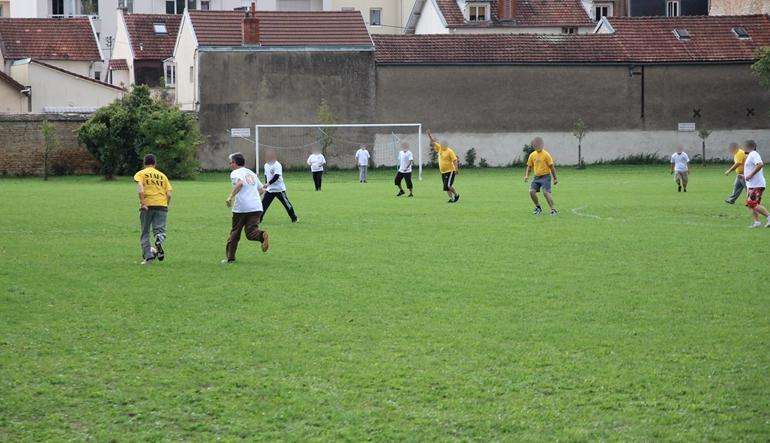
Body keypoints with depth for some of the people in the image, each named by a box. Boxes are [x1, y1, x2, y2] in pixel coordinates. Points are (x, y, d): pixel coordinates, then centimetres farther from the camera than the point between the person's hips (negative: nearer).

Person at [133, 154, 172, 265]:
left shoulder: (140, 174, 9)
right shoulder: (162, 175, 19)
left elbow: (140, 189, -11)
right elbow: (169, 194, 9)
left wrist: (142, 203, -14)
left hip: (147, 206, -2)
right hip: (162, 205, 2)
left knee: (145, 233, 9)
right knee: (160, 230, 0)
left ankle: (148, 256, -2)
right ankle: (159, 241, -33)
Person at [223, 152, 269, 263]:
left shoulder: (235, 173, 2)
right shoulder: (251, 173, 22)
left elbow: (239, 183, -21)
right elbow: (261, 189, 26)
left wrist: (230, 197, -22)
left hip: (241, 208, -5)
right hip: (257, 207, 5)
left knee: (234, 232, 9)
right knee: (250, 233, 1)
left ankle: (230, 257, 9)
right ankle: (262, 235, -31)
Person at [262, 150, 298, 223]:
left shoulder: (277, 165, -16)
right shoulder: (266, 165, 8)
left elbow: (276, 176, -26)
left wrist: (268, 183, -31)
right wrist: (266, 185, 11)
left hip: (279, 189, -6)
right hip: (269, 189, 6)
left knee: (286, 204, 0)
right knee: (263, 203, 0)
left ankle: (294, 218, 12)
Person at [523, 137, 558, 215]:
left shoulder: (546, 154, -10)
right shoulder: (532, 155, 5)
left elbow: (551, 167, -7)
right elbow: (529, 166, 16)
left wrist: (555, 178, -5)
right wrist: (526, 176, 2)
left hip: (545, 176, -5)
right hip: (537, 177, 6)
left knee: (546, 192, -17)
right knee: (532, 191, -5)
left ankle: (553, 210, -10)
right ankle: (538, 207, 16)